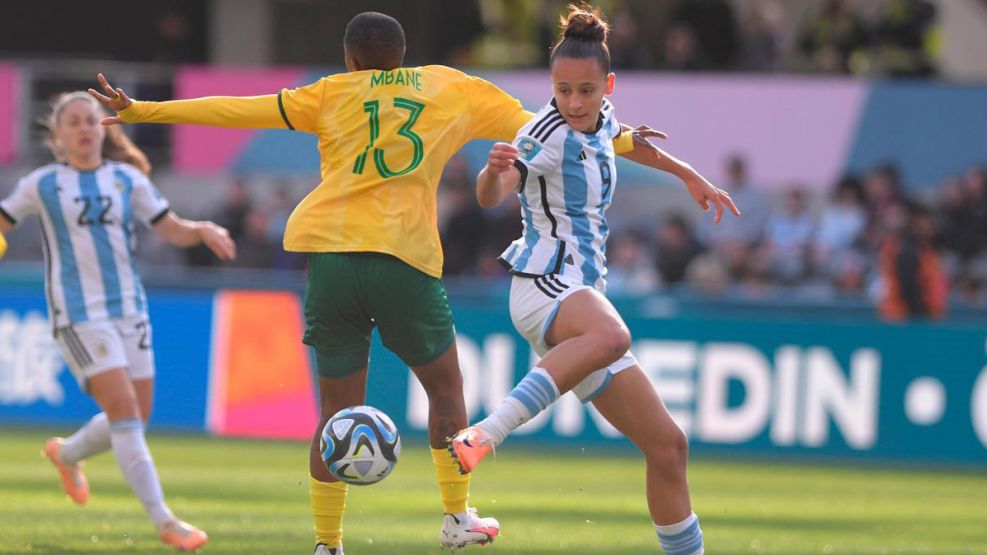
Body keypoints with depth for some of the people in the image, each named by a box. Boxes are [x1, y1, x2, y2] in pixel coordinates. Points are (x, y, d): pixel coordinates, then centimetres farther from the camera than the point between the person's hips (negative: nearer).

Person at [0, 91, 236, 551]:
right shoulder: (42, 185, 2)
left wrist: (203, 230, -13)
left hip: (129, 310, 5)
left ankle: (67, 454, 38)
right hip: (78, 316, -5)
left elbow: (172, 230, 7)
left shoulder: (128, 180, 8)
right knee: (124, 410, -16)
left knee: (135, 418, 7)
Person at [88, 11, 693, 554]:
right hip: (405, 258, -1)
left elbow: (236, 111, 9)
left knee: (339, 410, 7)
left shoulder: (333, 94, 13)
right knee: (446, 387, 20)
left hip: (329, 256, 1)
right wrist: (622, 143, 29)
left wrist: (141, 110, 13)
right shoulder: (455, 91, 15)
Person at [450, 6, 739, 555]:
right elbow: (491, 196, -26)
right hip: (545, 286, -8)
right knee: (611, 335, -44)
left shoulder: (601, 121, 12)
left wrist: (691, 176, 44)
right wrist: (496, 170, -48)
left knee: (668, 444, 6)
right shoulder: (547, 132, -12)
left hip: (585, 298, 8)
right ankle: (486, 435, -54)